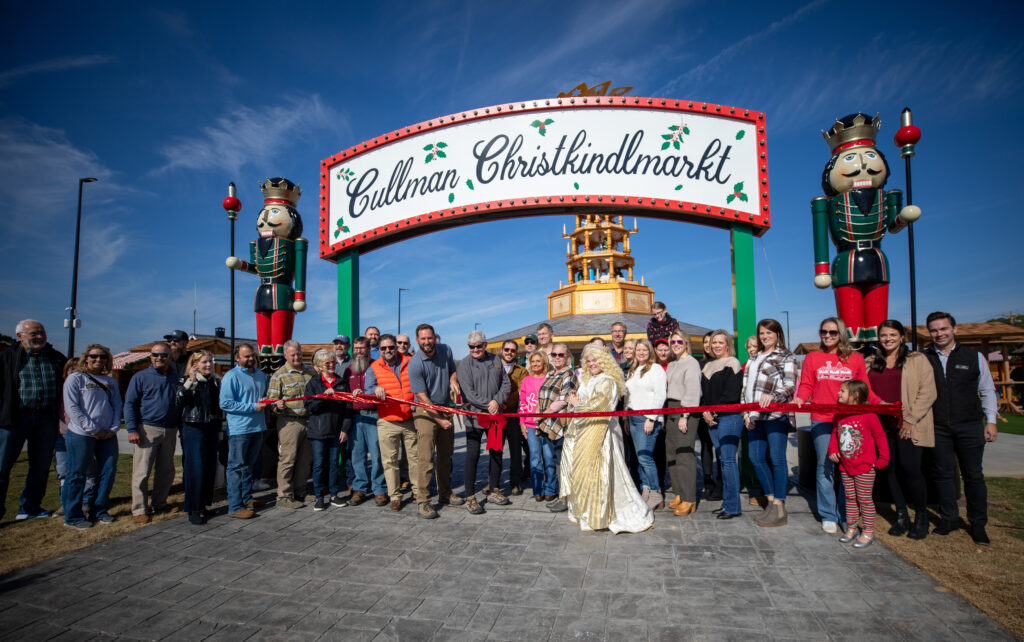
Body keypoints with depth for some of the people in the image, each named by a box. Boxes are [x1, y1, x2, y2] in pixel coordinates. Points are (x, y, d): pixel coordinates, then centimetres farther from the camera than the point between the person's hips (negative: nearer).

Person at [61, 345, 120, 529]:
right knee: (77, 475, 3)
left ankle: (100, 510, 22)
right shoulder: (76, 378, -2)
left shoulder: (110, 381, 14)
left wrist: (114, 428, -4)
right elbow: (72, 408, -10)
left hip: (107, 435, 5)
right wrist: (93, 430, -14)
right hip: (81, 435, -5)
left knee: (109, 472, 7)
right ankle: (72, 516, 15)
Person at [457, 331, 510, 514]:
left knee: (496, 452, 14)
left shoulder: (495, 360, 8)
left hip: (495, 415, 5)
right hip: (475, 415, -5)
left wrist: (497, 401, -10)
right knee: (473, 455, -3)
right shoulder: (465, 364, -6)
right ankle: (470, 497, 7)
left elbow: (506, 383, 7)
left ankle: (494, 491, 29)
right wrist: (488, 405, -15)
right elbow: (469, 392, -13)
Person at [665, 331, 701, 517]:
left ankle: (689, 499, -5)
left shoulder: (691, 363, -7)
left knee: (684, 453, -10)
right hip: (671, 411, 9)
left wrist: (684, 416, -19)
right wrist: (665, 415, 16)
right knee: (671, 452, 9)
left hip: (686, 411, -9)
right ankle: (680, 493, 18)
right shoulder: (672, 365, 19)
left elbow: (692, 392, -14)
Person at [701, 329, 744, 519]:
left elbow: (731, 394, -13)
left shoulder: (732, 363, -4)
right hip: (712, 418, 7)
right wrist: (706, 412, 1)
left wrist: (715, 412, -12)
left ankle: (732, 506, -2)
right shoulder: (708, 366, 18)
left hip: (729, 417, -7)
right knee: (722, 459, 10)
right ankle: (727, 503, 17)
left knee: (728, 460, -8)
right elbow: (703, 392, 16)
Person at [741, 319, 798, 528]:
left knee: (777, 458, -5)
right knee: (756, 458, 7)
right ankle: (771, 501, 20)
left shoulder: (786, 357, 1)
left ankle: (779, 510, 1)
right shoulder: (754, 358, 22)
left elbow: (790, 386, -10)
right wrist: (746, 412, 12)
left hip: (775, 414, -7)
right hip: (755, 415, 7)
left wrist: (772, 395, -29)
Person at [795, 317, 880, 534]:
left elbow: (865, 389, 9)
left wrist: (880, 403, -7)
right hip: (821, 421, 0)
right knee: (825, 466, 2)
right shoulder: (812, 358, 8)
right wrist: (800, 399, -12)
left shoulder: (856, 359, 8)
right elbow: (806, 385, 6)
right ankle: (828, 516, 13)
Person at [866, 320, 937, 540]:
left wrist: (910, 419, -11)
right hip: (882, 425, 4)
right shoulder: (870, 363, 13)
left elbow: (928, 392, -4)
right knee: (891, 469, 7)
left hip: (909, 426, -4)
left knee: (911, 468, -7)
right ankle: (901, 516, 19)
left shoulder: (917, 360, 2)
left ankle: (921, 517, 12)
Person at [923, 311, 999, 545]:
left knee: (973, 475, 7)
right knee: (943, 474, 8)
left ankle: (978, 524, 20)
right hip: (937, 428, 0)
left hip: (970, 427, 0)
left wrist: (990, 421, 4)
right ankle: (949, 518, 22)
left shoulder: (974, 357, 4)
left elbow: (987, 391, 9)